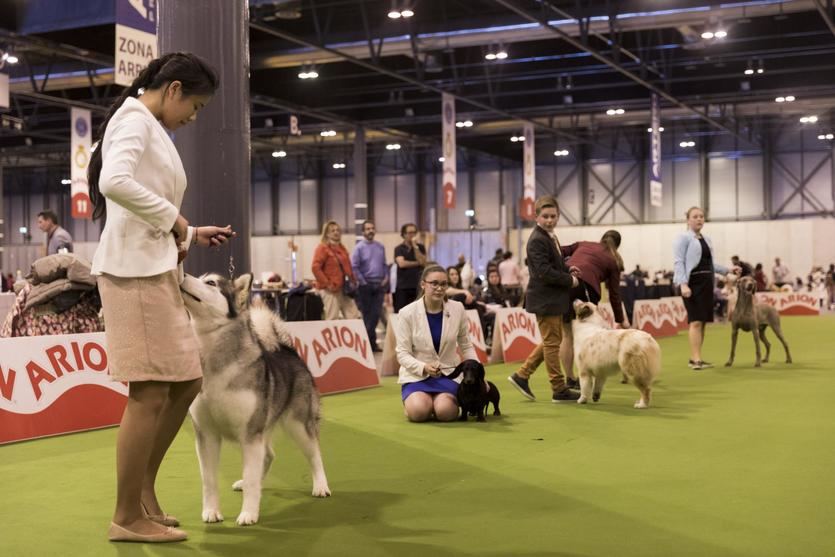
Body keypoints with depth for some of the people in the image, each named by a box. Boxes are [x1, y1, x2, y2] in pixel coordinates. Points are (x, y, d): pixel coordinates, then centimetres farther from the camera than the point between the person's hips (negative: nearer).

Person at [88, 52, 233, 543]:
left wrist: (190, 235, 19)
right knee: (151, 393, -8)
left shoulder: (152, 130, 23)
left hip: (157, 269, 10)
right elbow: (114, 183, -25)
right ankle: (128, 517, 0)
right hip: (134, 269, -10)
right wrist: (173, 217, -16)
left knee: (186, 383, 11)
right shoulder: (135, 120, -6)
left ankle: (143, 491, 20)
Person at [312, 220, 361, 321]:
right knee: (332, 319, -6)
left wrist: (351, 281, 12)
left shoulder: (341, 248, 16)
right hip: (331, 290, -8)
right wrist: (327, 284, -19)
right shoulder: (322, 248, -8)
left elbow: (347, 266, 25)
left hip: (344, 289, 8)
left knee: (354, 318, 3)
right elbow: (315, 267, -17)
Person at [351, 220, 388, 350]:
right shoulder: (359, 247, -6)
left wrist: (386, 278, 3)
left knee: (376, 313, 4)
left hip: (379, 285, 4)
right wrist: (362, 282, -11)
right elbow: (354, 267, -10)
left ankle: (372, 342, 13)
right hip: (366, 285, -4)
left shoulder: (380, 247, 10)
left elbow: (385, 265, 16)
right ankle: (368, 342, 9)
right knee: (367, 314, 2)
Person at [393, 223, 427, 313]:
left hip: (417, 286, 1)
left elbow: (423, 262, -5)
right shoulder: (399, 249, 6)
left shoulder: (420, 247, 11)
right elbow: (401, 263, -11)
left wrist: (415, 247, -7)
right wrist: (417, 263, -3)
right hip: (403, 287, -1)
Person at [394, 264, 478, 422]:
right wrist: (424, 367, -26)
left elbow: (466, 346, 7)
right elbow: (403, 353, -8)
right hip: (416, 375, -1)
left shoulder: (457, 309, -3)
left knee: (445, 412, -26)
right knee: (419, 412, -27)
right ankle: (412, 401, 9)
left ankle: (443, 400, 10)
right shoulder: (407, 313, -9)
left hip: (448, 373, 1)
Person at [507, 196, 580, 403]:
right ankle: (559, 390, 8)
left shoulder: (550, 237, 11)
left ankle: (522, 376, 21)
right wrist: (570, 280, -14)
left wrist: (567, 269, 5)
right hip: (545, 298, -10)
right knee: (552, 343, -1)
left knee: (552, 341, 18)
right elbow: (545, 272, -24)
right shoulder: (537, 240, -18)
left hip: (553, 298, 10)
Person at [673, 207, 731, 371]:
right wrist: (683, 284, -22)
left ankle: (695, 358, 10)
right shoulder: (683, 238, -3)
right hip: (692, 283, -7)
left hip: (706, 283, 8)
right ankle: (696, 359, -13)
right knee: (696, 321, -13)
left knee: (703, 322, 5)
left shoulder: (706, 240, 20)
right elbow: (678, 262, -11)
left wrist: (728, 270, 15)